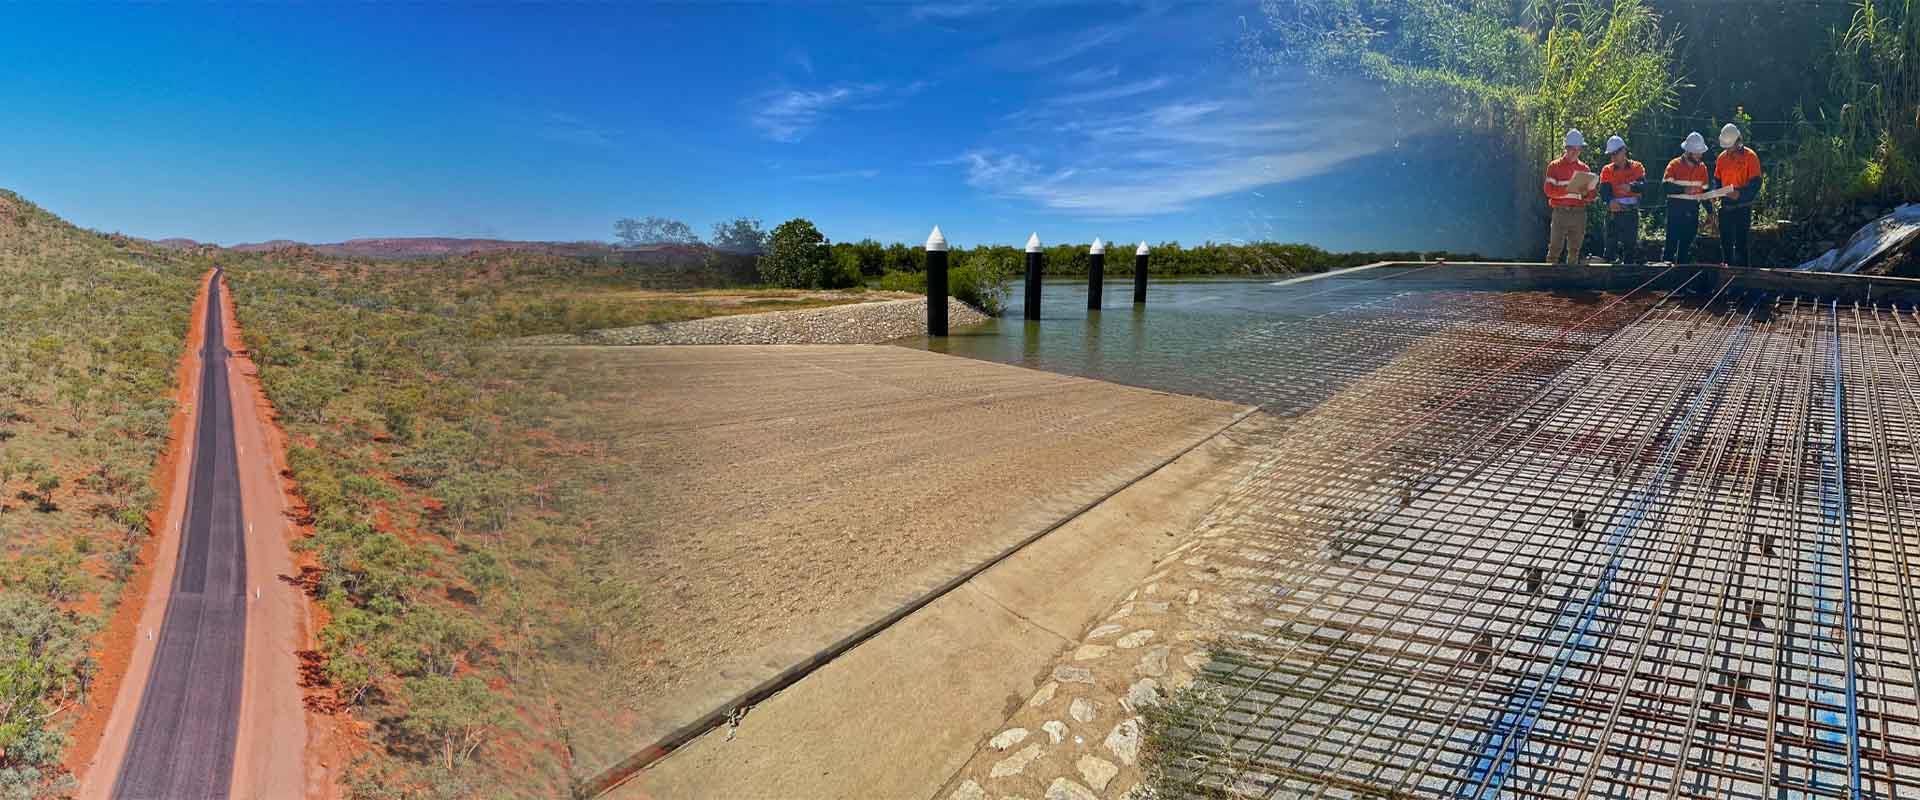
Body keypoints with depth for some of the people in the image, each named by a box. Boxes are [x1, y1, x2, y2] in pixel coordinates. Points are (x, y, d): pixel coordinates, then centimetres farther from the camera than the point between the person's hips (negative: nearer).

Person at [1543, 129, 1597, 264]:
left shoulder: (1584, 169, 15)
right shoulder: (1554, 166, 4)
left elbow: (1591, 195, 14)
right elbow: (1548, 190, -6)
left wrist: (1585, 193, -8)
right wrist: (1567, 189, -19)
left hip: (1579, 213, 4)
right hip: (1560, 212, -4)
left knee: (1574, 250, 7)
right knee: (1555, 248, -8)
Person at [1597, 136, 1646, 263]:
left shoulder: (1637, 167, 6)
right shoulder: (1607, 170, 6)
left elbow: (1643, 185, -9)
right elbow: (1603, 191, -6)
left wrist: (1631, 187, -30)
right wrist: (1610, 201, -27)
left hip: (1631, 213, 0)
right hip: (1613, 213, 0)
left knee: (1630, 243, 4)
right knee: (1611, 243, -1)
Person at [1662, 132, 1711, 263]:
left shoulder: (1702, 167, 10)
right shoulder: (1674, 165, -5)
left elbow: (1705, 191, 15)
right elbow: (1665, 187, -13)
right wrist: (1683, 189, -25)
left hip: (1693, 211, 5)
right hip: (1676, 209, -5)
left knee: (1686, 246, 8)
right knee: (1671, 243, -6)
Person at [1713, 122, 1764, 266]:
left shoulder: (1749, 156, -8)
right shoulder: (1722, 157, 9)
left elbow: (1756, 182, -12)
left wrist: (1740, 193, -26)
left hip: (1743, 206, -5)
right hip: (1726, 205, 6)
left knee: (1741, 242, -5)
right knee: (1725, 242, 11)